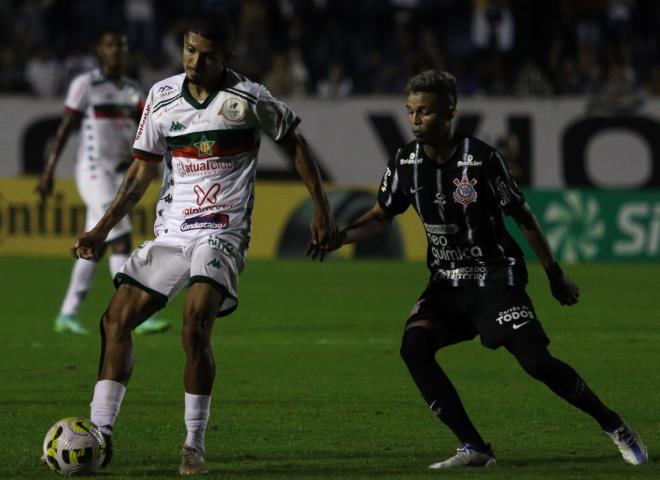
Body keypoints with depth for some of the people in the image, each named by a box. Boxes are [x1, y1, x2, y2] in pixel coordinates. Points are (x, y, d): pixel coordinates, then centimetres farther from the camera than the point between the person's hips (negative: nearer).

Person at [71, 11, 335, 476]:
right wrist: (102, 229, 6)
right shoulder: (162, 97, 6)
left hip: (221, 233, -5)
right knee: (116, 319, -4)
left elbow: (294, 142, 6)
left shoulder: (249, 99, -7)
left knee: (196, 327, -24)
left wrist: (322, 208, 3)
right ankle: (100, 434, 1)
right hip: (170, 232, 5)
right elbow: (142, 171, 13)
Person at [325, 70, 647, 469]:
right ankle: (475, 449, -15)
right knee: (414, 347, -21)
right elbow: (382, 216, 13)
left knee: (537, 361, -17)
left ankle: (615, 426, 7)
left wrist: (556, 275, 0)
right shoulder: (406, 163, -1)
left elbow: (523, 216, -6)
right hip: (447, 282, 5)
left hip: (495, 277, -5)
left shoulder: (481, 159, -15)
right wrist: (340, 236, -6)